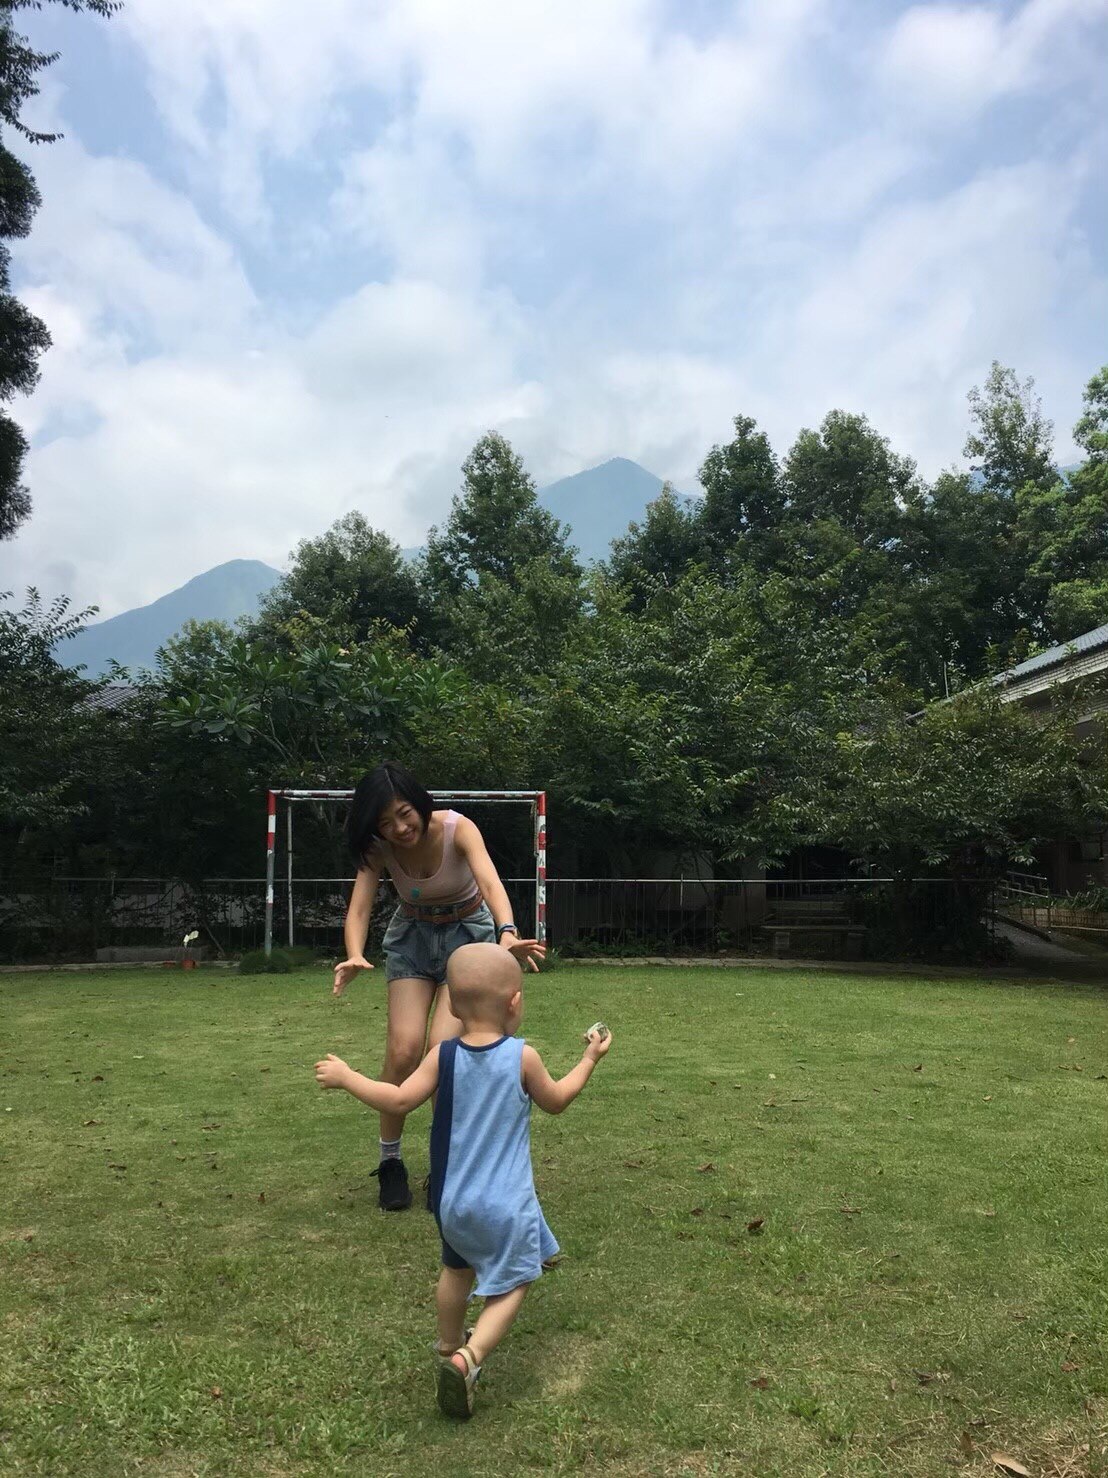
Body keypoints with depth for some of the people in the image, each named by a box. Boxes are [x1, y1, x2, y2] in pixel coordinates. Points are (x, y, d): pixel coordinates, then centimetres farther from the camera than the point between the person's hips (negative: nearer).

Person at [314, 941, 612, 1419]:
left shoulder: (444, 1055, -8)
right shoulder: (522, 1057, -12)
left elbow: (400, 1099, -13)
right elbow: (556, 1101, 3)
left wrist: (346, 1077, 0)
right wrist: (590, 1058, 17)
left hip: (452, 1200, 4)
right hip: (505, 1203, -4)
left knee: (457, 1268, 27)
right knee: (511, 1285, 9)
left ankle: (449, 1346, 45)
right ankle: (467, 1359, -10)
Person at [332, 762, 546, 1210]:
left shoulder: (457, 829, -27)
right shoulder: (378, 849, -18)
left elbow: (491, 882, -42)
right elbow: (359, 908, -28)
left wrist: (507, 933, -62)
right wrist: (355, 956, -50)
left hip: (468, 931, -2)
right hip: (413, 934, 2)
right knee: (403, 1048, -13)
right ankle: (390, 1161, 9)